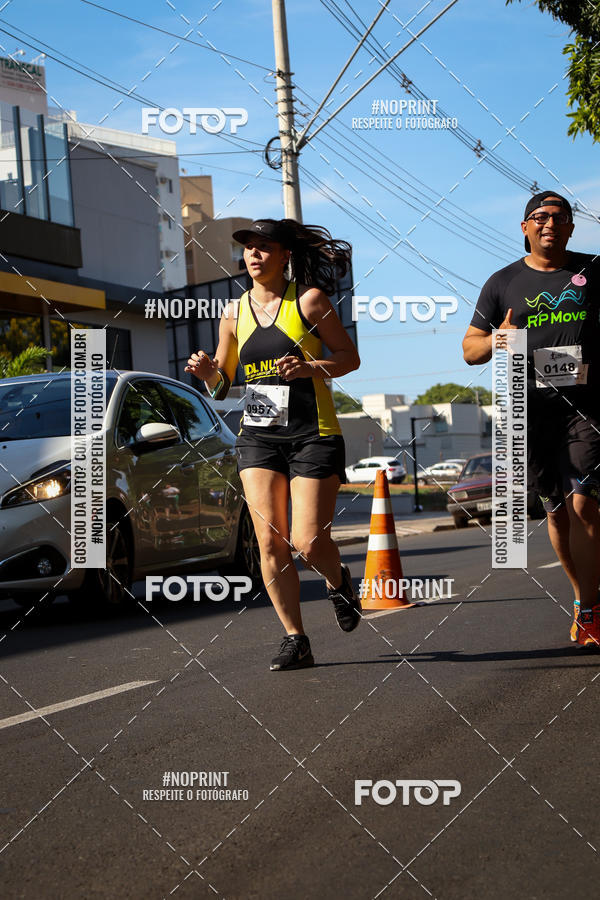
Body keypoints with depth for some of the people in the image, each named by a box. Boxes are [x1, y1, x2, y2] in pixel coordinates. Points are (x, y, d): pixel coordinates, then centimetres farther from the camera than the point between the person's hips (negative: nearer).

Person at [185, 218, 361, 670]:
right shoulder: (234, 312, 8)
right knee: (270, 543, -4)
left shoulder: (308, 300, -4)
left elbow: (350, 356, -1)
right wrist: (208, 372, -7)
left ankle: (339, 581, 27)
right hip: (258, 436, 4)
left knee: (308, 541, -8)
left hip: (313, 435, -4)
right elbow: (222, 385, 16)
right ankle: (296, 640, 6)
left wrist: (311, 368, -19)